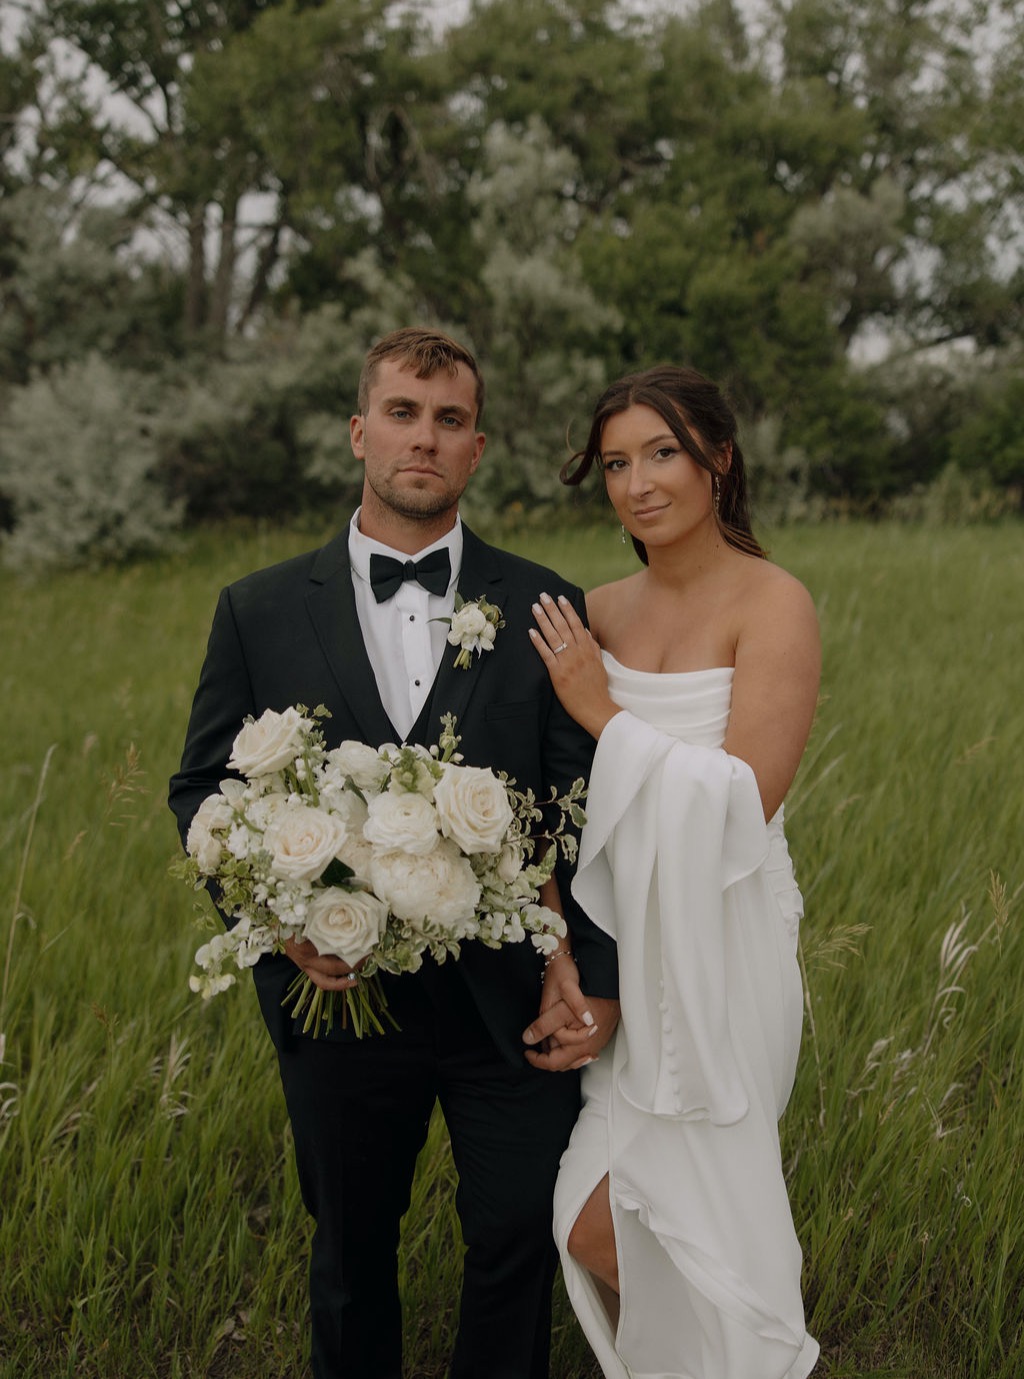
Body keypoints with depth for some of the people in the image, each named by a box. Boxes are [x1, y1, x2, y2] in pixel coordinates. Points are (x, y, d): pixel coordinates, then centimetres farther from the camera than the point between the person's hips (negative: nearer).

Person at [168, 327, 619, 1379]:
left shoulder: (544, 608, -1)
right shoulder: (261, 611, 0)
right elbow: (202, 789, 4)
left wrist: (589, 976, -10)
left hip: (510, 1002, 0)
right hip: (339, 991, 1)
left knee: (518, 1237, 10)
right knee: (351, 1247, 19)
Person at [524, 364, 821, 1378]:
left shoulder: (773, 604, -11)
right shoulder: (596, 613, 5)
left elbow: (749, 798, -20)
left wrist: (605, 714, -16)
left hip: (715, 947, -5)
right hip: (617, 938, 5)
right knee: (599, 1223, 9)